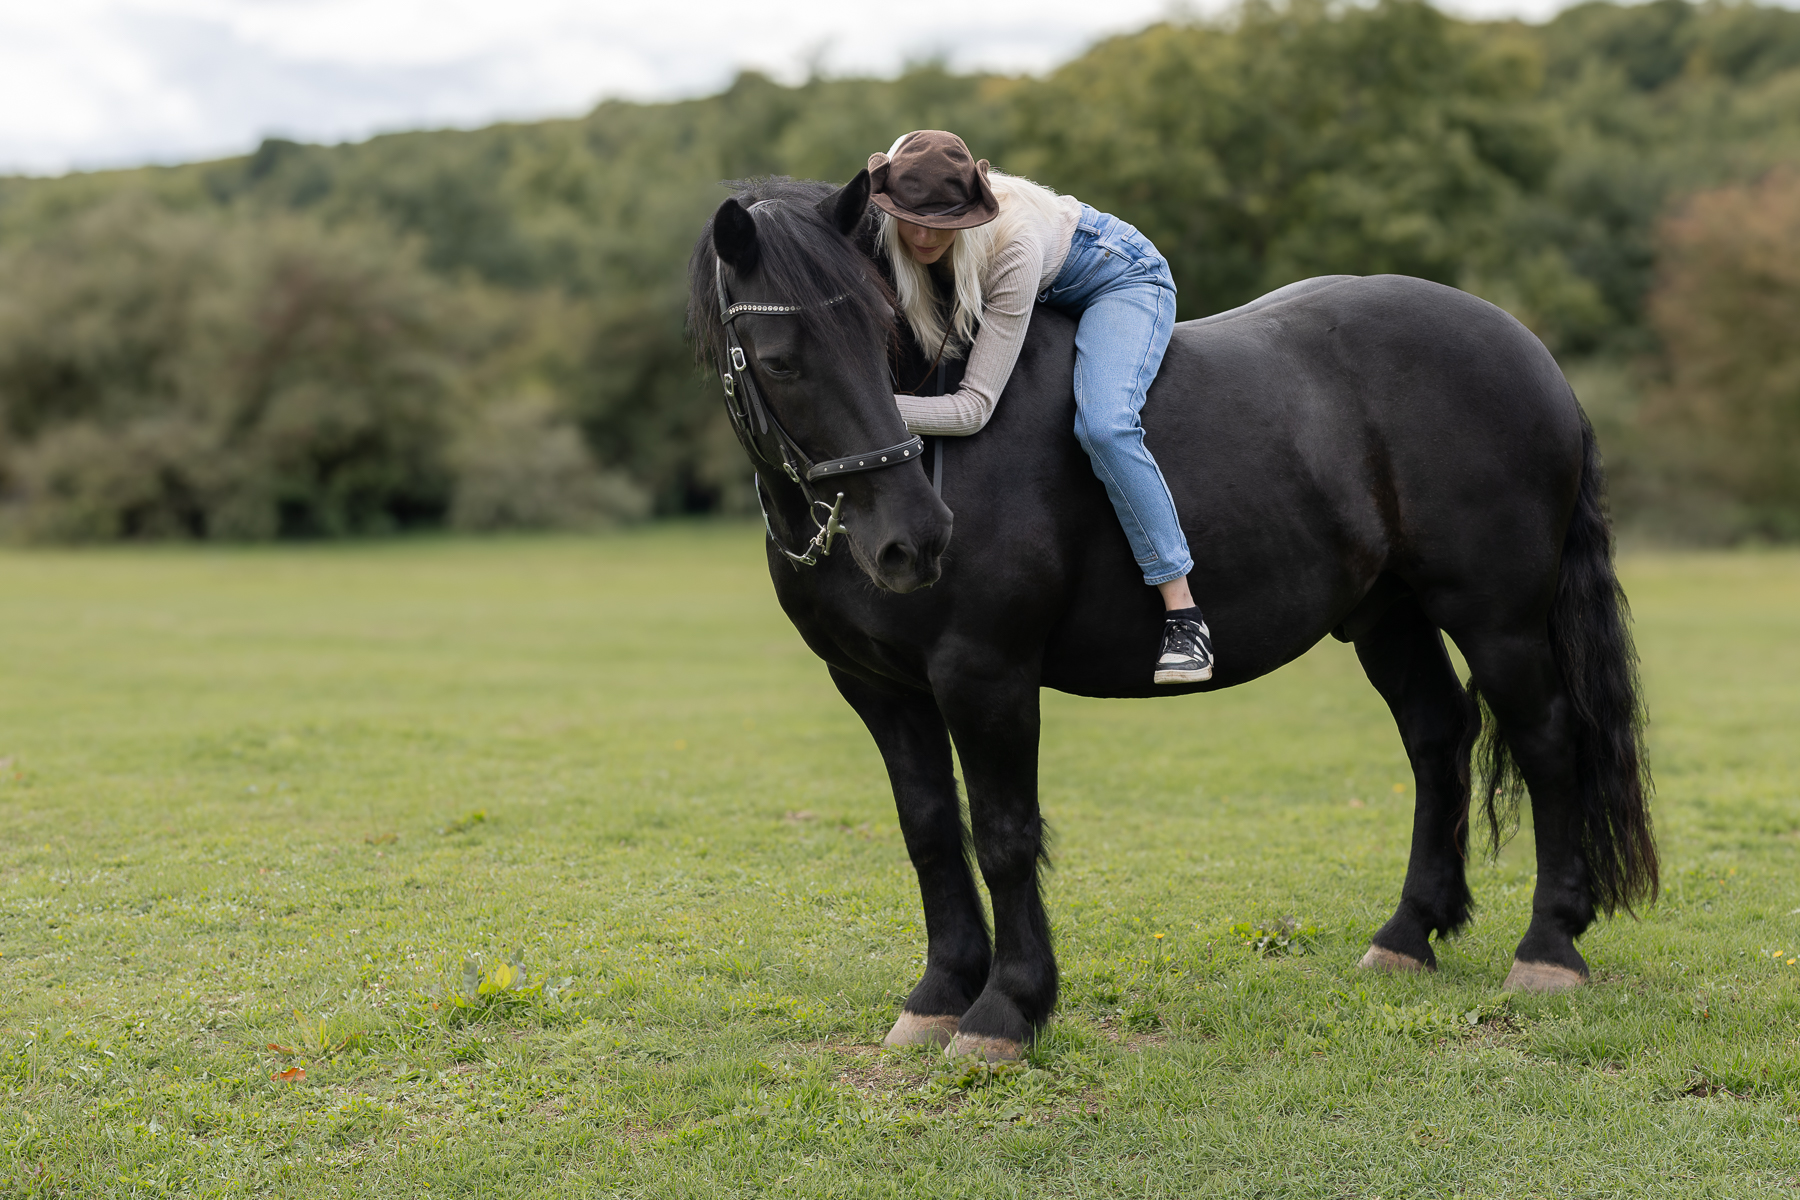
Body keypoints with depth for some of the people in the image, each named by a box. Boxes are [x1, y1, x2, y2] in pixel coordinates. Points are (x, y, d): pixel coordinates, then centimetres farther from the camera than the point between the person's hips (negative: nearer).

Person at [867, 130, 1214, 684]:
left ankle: (1184, 616, -23)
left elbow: (974, 407, -42)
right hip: (1045, 298, 7)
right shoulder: (881, 229, -26)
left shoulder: (1013, 245, -41)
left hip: (1121, 279, -7)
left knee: (1103, 427, -31)